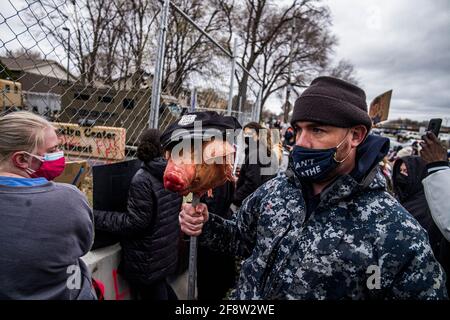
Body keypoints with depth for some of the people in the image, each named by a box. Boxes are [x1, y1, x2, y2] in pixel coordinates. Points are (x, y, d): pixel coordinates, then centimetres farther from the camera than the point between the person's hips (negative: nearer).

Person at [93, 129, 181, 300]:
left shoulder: (142, 179, -22)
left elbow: (134, 223, -21)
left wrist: (95, 217, -17)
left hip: (148, 258, -6)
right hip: (168, 251, 7)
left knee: (152, 294, 13)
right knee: (161, 288, 27)